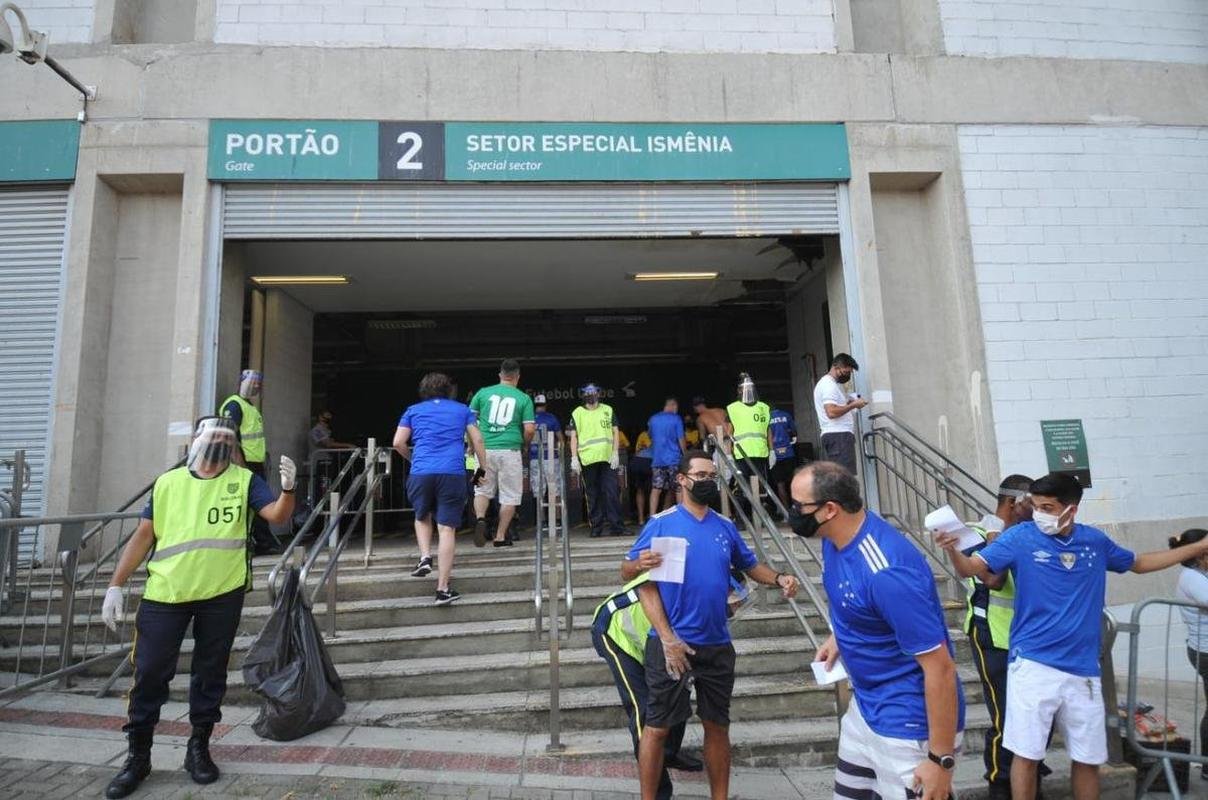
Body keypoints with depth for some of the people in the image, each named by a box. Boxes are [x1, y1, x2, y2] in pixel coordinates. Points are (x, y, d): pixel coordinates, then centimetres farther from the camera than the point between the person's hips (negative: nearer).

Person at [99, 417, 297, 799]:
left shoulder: (244, 480, 2)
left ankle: (198, 748, 26)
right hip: (165, 594, 1)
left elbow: (277, 515, -10)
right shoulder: (167, 482, 7)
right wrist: (116, 585, 4)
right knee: (150, 673, 6)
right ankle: (138, 755, 24)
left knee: (210, 672, 10)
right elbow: (143, 536, 9)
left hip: (223, 594, -1)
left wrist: (288, 488, -31)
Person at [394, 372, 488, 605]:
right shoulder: (462, 410, 18)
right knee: (447, 529, 0)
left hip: (421, 473, 1)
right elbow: (477, 440, 10)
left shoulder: (413, 411, 17)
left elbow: (398, 443, 8)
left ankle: (425, 557, 5)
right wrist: (482, 468, 16)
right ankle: (443, 589, -1)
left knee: (422, 517, 27)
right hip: (453, 474, -1)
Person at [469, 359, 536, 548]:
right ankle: (500, 537, 11)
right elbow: (529, 429, -2)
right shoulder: (524, 398, 3)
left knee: (483, 489, 18)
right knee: (509, 496, 10)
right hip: (510, 450, -2)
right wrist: (525, 446, 17)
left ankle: (480, 518, -8)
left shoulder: (483, 393, 7)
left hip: (484, 449, 2)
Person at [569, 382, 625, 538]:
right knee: (592, 495, 5)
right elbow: (574, 437, 7)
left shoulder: (608, 410, 13)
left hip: (607, 458, 0)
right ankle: (596, 527, 12)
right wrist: (574, 458, -3)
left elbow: (615, 432, 11)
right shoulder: (577, 413, 9)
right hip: (587, 459, 0)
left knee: (612, 492, -5)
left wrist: (615, 453, 0)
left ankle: (616, 526, 0)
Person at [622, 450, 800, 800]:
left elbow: (749, 565, 17)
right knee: (658, 726, 5)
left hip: (717, 644, 5)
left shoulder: (725, 527, 7)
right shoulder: (661, 523, -9)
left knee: (717, 725, 17)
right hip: (671, 643, -5)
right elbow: (628, 571, -11)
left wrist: (778, 579, 0)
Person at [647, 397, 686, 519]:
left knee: (656, 489, -3)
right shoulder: (676, 419, -3)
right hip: (674, 459, -3)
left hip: (657, 459, 4)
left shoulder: (652, 419, 11)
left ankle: (652, 517, -11)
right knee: (674, 489, 7)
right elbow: (681, 439, -5)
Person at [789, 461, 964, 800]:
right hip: (864, 708, 9)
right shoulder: (834, 538, -5)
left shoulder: (887, 572, -33)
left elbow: (940, 667, -27)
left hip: (908, 728, -9)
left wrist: (941, 759, -20)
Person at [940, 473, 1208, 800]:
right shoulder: (1020, 537, -9)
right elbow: (972, 568, -15)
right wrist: (952, 550, -37)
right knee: (1027, 755, 0)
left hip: (1082, 668, 4)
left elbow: (1139, 563, 24)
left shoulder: (1095, 541, 4)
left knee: (1088, 758, 16)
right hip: (1033, 665, -4)